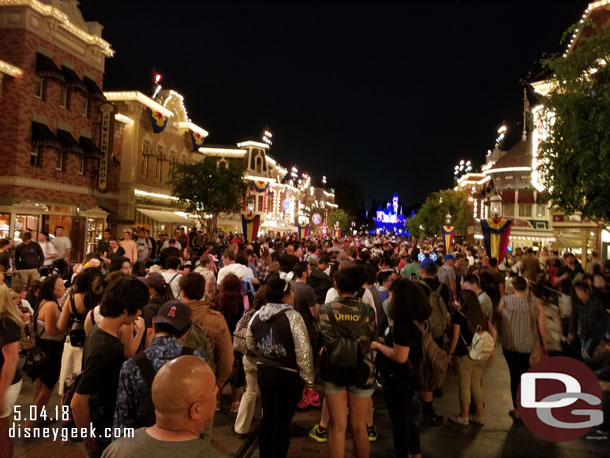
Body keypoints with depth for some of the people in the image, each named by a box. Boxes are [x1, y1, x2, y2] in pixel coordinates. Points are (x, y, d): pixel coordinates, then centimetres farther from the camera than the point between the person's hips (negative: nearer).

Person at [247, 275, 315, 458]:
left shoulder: (256, 316, -2)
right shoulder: (292, 317, -21)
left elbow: (251, 345, 12)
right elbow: (303, 351, -20)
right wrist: (308, 379, -9)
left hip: (264, 372, 6)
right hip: (288, 376, -6)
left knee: (267, 418, 22)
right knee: (283, 422, 9)